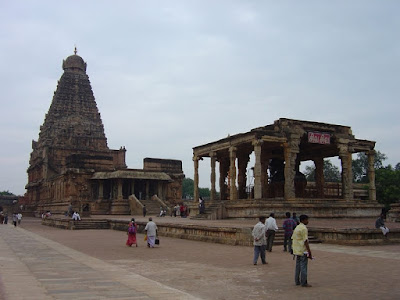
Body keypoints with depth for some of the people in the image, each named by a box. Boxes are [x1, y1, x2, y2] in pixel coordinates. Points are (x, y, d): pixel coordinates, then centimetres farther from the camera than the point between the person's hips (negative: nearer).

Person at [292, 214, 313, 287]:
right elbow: (305, 241, -19)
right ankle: (304, 283, 0)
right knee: (303, 267, -3)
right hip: (303, 250, -9)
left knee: (298, 266, 14)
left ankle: (297, 281, 20)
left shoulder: (297, 227, 14)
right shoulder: (304, 228, -15)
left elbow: (293, 238, 16)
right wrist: (309, 252, -16)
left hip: (297, 250, 9)